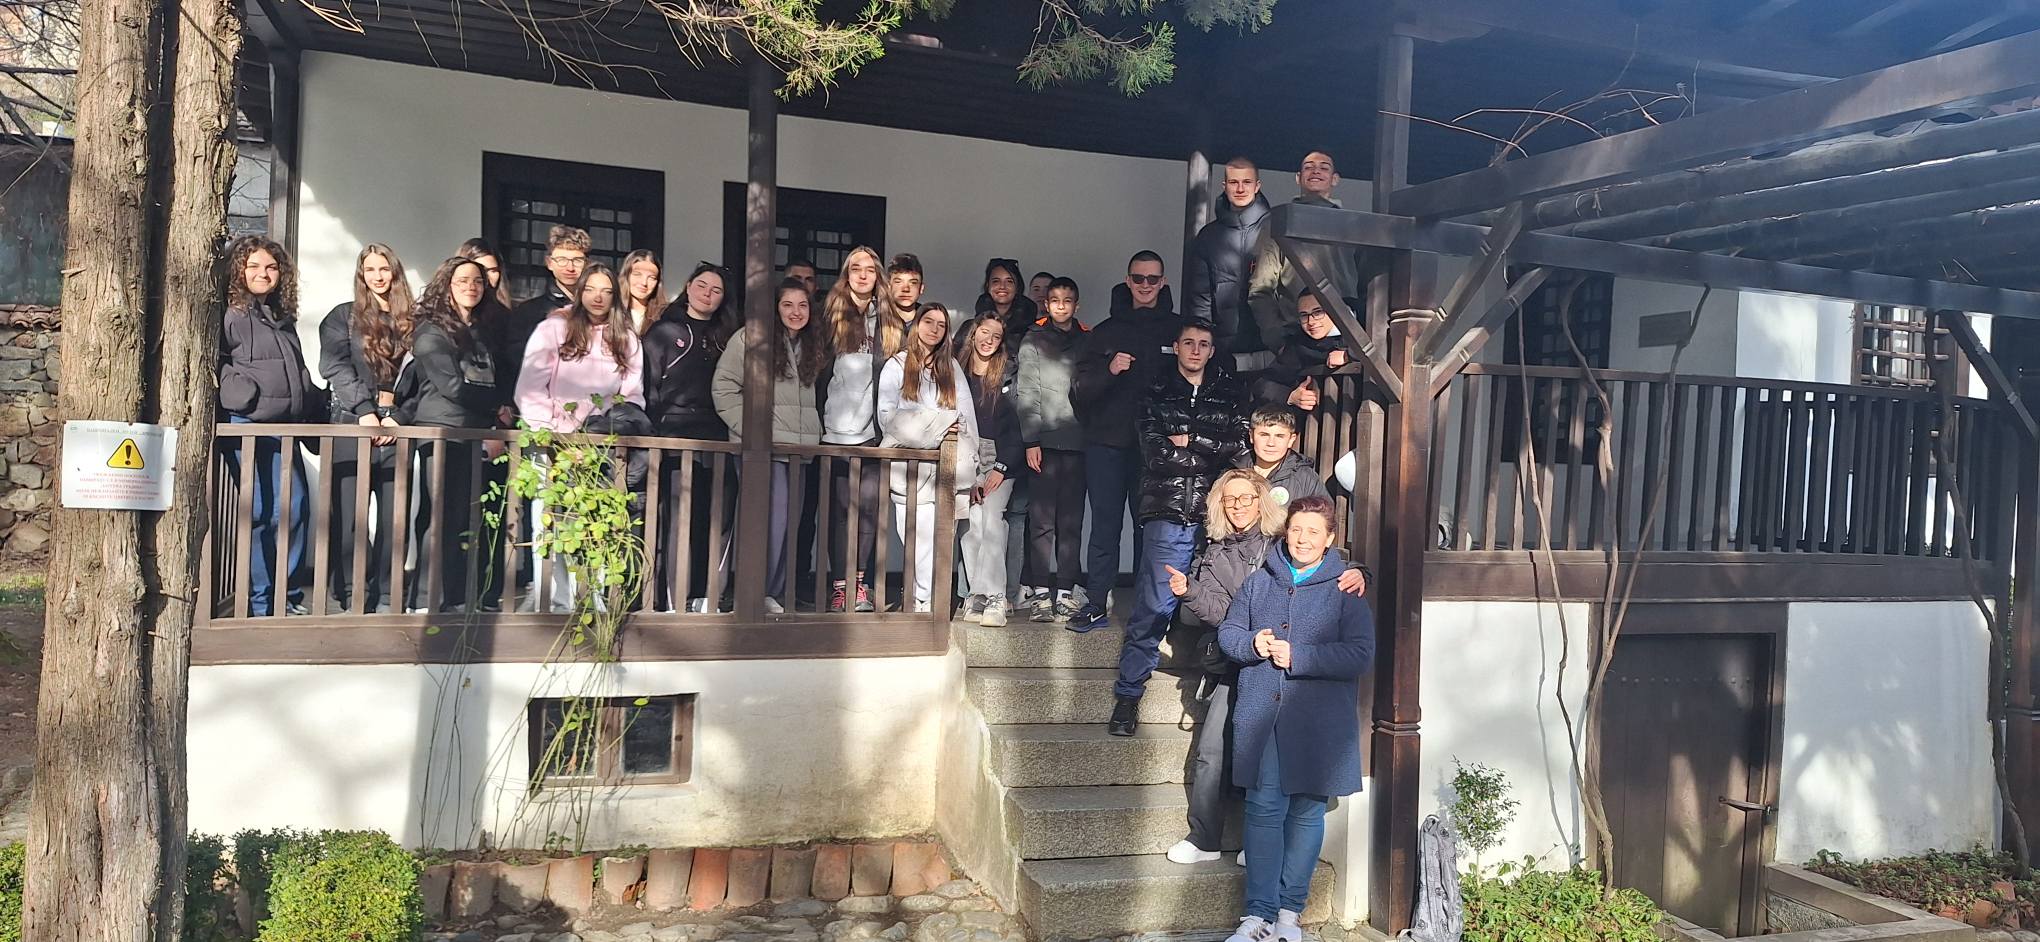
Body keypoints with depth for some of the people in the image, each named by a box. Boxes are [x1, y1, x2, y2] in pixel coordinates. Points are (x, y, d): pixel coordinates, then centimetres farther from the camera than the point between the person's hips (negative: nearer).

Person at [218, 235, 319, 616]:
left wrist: (312, 409, 21)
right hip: (247, 425, -7)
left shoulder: (284, 319, 22)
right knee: (264, 514, -7)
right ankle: (260, 603, 3)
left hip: (286, 428, 7)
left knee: (296, 509, 4)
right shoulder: (230, 316, -1)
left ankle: (289, 596, 15)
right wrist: (242, 393, -15)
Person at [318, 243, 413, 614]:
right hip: (352, 424, -2)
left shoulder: (409, 321, 14)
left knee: (394, 513, -1)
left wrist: (394, 416, -7)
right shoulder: (343, 316, 10)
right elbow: (335, 367, -1)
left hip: (394, 429, 2)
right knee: (350, 514, -4)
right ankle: (352, 596, 0)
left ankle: (385, 596, 5)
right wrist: (366, 411, -12)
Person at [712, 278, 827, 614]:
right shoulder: (750, 339, -3)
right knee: (774, 520, -13)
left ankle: (776, 595, 14)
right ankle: (761, 594, -2)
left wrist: (812, 432, 12)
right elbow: (724, 387, -5)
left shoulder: (813, 346, 17)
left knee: (788, 521, 7)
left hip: (799, 447, 6)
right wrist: (747, 427, -11)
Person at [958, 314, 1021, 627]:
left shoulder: (1006, 378, 6)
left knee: (993, 517, -17)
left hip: (1000, 459, -1)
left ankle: (994, 598, -21)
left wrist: (1001, 468, -8)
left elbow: (1015, 427, 2)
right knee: (972, 520, -12)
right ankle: (977, 594, -10)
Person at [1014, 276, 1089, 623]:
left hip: (1077, 441, 2)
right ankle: (1041, 593, 2)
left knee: (1072, 520, 2)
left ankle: (1067, 591, 7)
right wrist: (1031, 441, -7)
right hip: (1044, 441, -2)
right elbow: (1027, 394, 1)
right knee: (1041, 519, -3)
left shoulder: (1088, 340, 14)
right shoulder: (1034, 340, 6)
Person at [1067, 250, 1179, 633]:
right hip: (1107, 444, 1)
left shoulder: (1178, 329, 7)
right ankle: (1096, 603, 8)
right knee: (1105, 526, 3)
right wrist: (1109, 371, -14)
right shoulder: (1106, 332, 10)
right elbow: (1080, 392, 3)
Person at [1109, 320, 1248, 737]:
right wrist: (1213, 454, -2)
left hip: (1216, 515, 2)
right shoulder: (1157, 395, 10)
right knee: (1154, 606, -4)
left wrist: (1191, 441, -6)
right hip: (1168, 515, -2)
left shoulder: (1230, 395, 15)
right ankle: (1127, 694, 5)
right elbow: (1156, 455, -3)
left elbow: (1240, 447, 0)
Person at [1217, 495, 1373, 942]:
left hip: (1318, 724, -2)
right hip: (1260, 719, 2)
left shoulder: (1346, 589, -1)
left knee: (1306, 813, 6)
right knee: (1263, 810, 1)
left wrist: (1297, 656, -16)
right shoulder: (1260, 582, 11)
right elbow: (1228, 632, 15)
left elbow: (1360, 654, -10)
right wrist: (1252, 643, -7)